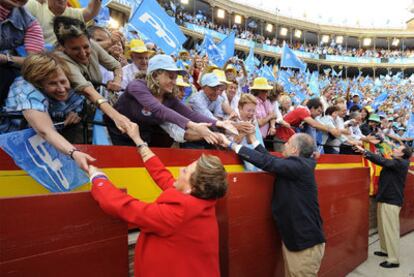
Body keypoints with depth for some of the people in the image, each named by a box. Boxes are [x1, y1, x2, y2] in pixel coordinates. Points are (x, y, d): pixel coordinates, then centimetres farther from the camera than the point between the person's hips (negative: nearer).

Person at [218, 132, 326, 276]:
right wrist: (253, 139, 10)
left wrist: (231, 144, -22)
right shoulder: (296, 164, 5)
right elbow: (271, 160, 11)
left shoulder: (300, 166, -22)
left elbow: (267, 162, -26)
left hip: (306, 241, -9)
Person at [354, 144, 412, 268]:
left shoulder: (401, 163, -15)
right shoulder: (395, 163, 12)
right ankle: (386, 250, 33)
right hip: (385, 199, 9)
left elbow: (383, 161, -25)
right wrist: (366, 152, -5)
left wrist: (364, 151, -24)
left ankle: (394, 260, 3)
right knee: (383, 228, 18)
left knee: (391, 230, -4)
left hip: (391, 201, -9)